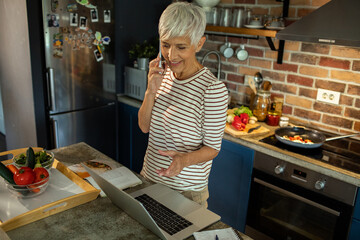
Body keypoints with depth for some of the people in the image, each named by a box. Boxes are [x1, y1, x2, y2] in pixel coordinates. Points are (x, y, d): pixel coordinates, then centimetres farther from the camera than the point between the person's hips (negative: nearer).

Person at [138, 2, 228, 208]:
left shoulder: (213, 89, -22)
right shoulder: (163, 75, -2)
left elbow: (213, 147, -15)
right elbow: (145, 127, 0)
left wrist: (185, 159, -35)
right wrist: (151, 91, -16)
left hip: (186, 190, -5)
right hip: (150, 178, 6)